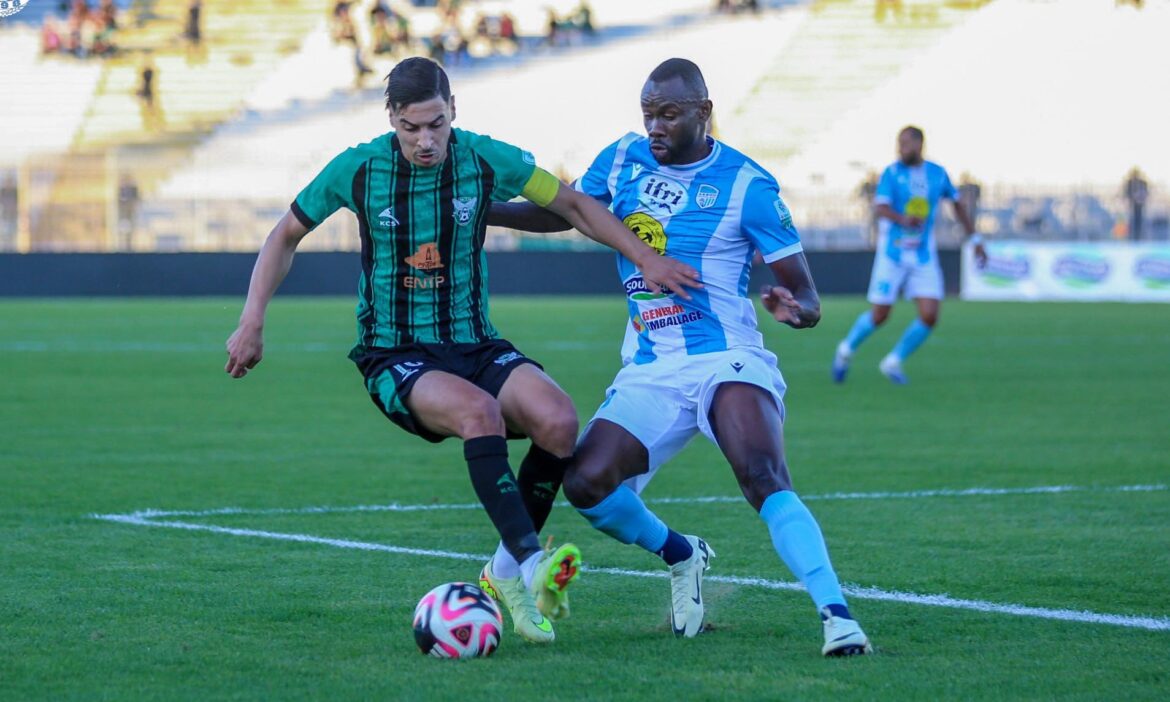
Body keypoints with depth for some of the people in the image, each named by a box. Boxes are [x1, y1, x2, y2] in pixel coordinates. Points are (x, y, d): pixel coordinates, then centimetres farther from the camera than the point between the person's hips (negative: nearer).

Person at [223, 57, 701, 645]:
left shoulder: (487, 160, -4)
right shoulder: (358, 170, -7)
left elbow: (571, 205, 10)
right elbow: (287, 234, 8)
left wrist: (646, 258, 3)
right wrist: (252, 323, 2)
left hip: (475, 346, 3)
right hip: (393, 358, -3)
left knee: (558, 421, -26)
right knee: (479, 411, -36)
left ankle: (508, 572, -7)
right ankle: (530, 564, -41)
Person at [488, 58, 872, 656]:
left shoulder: (746, 185, -8)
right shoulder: (624, 158, 6)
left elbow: (805, 296, -8)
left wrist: (796, 308, -33)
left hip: (726, 360, -5)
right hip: (649, 374, 5)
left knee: (764, 478, -30)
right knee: (585, 483, -13)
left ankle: (837, 615, -35)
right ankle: (680, 555, 17)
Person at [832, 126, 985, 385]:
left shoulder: (937, 174, 3)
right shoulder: (892, 173, -8)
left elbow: (957, 205, 19)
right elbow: (880, 208, -21)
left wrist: (975, 239, 17)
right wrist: (903, 219, -42)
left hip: (924, 257, 3)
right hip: (892, 254, -3)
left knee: (929, 317, -10)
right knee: (879, 316, -1)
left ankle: (893, 361, 10)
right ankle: (847, 349, 27)